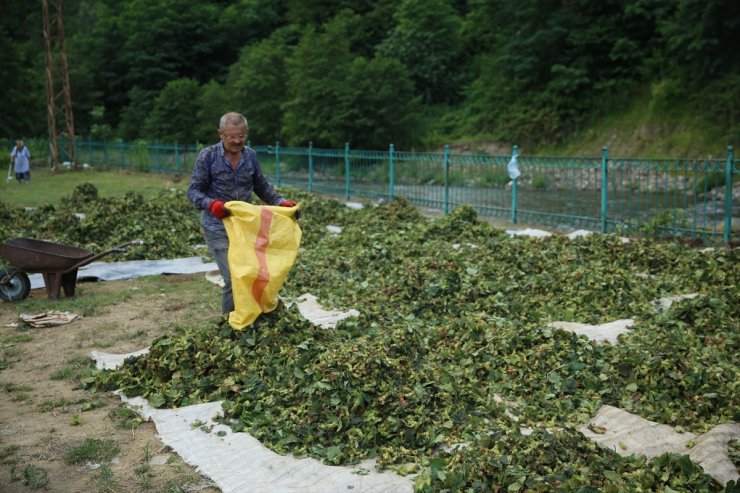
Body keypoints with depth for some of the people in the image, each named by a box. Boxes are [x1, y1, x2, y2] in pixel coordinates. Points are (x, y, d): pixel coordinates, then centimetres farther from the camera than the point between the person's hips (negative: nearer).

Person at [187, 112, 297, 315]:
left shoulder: (251, 155, 3)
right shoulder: (207, 156, -10)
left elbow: (262, 187, 12)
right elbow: (194, 191, -10)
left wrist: (281, 202, -4)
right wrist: (211, 203, -31)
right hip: (218, 228, -4)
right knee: (234, 277, -9)